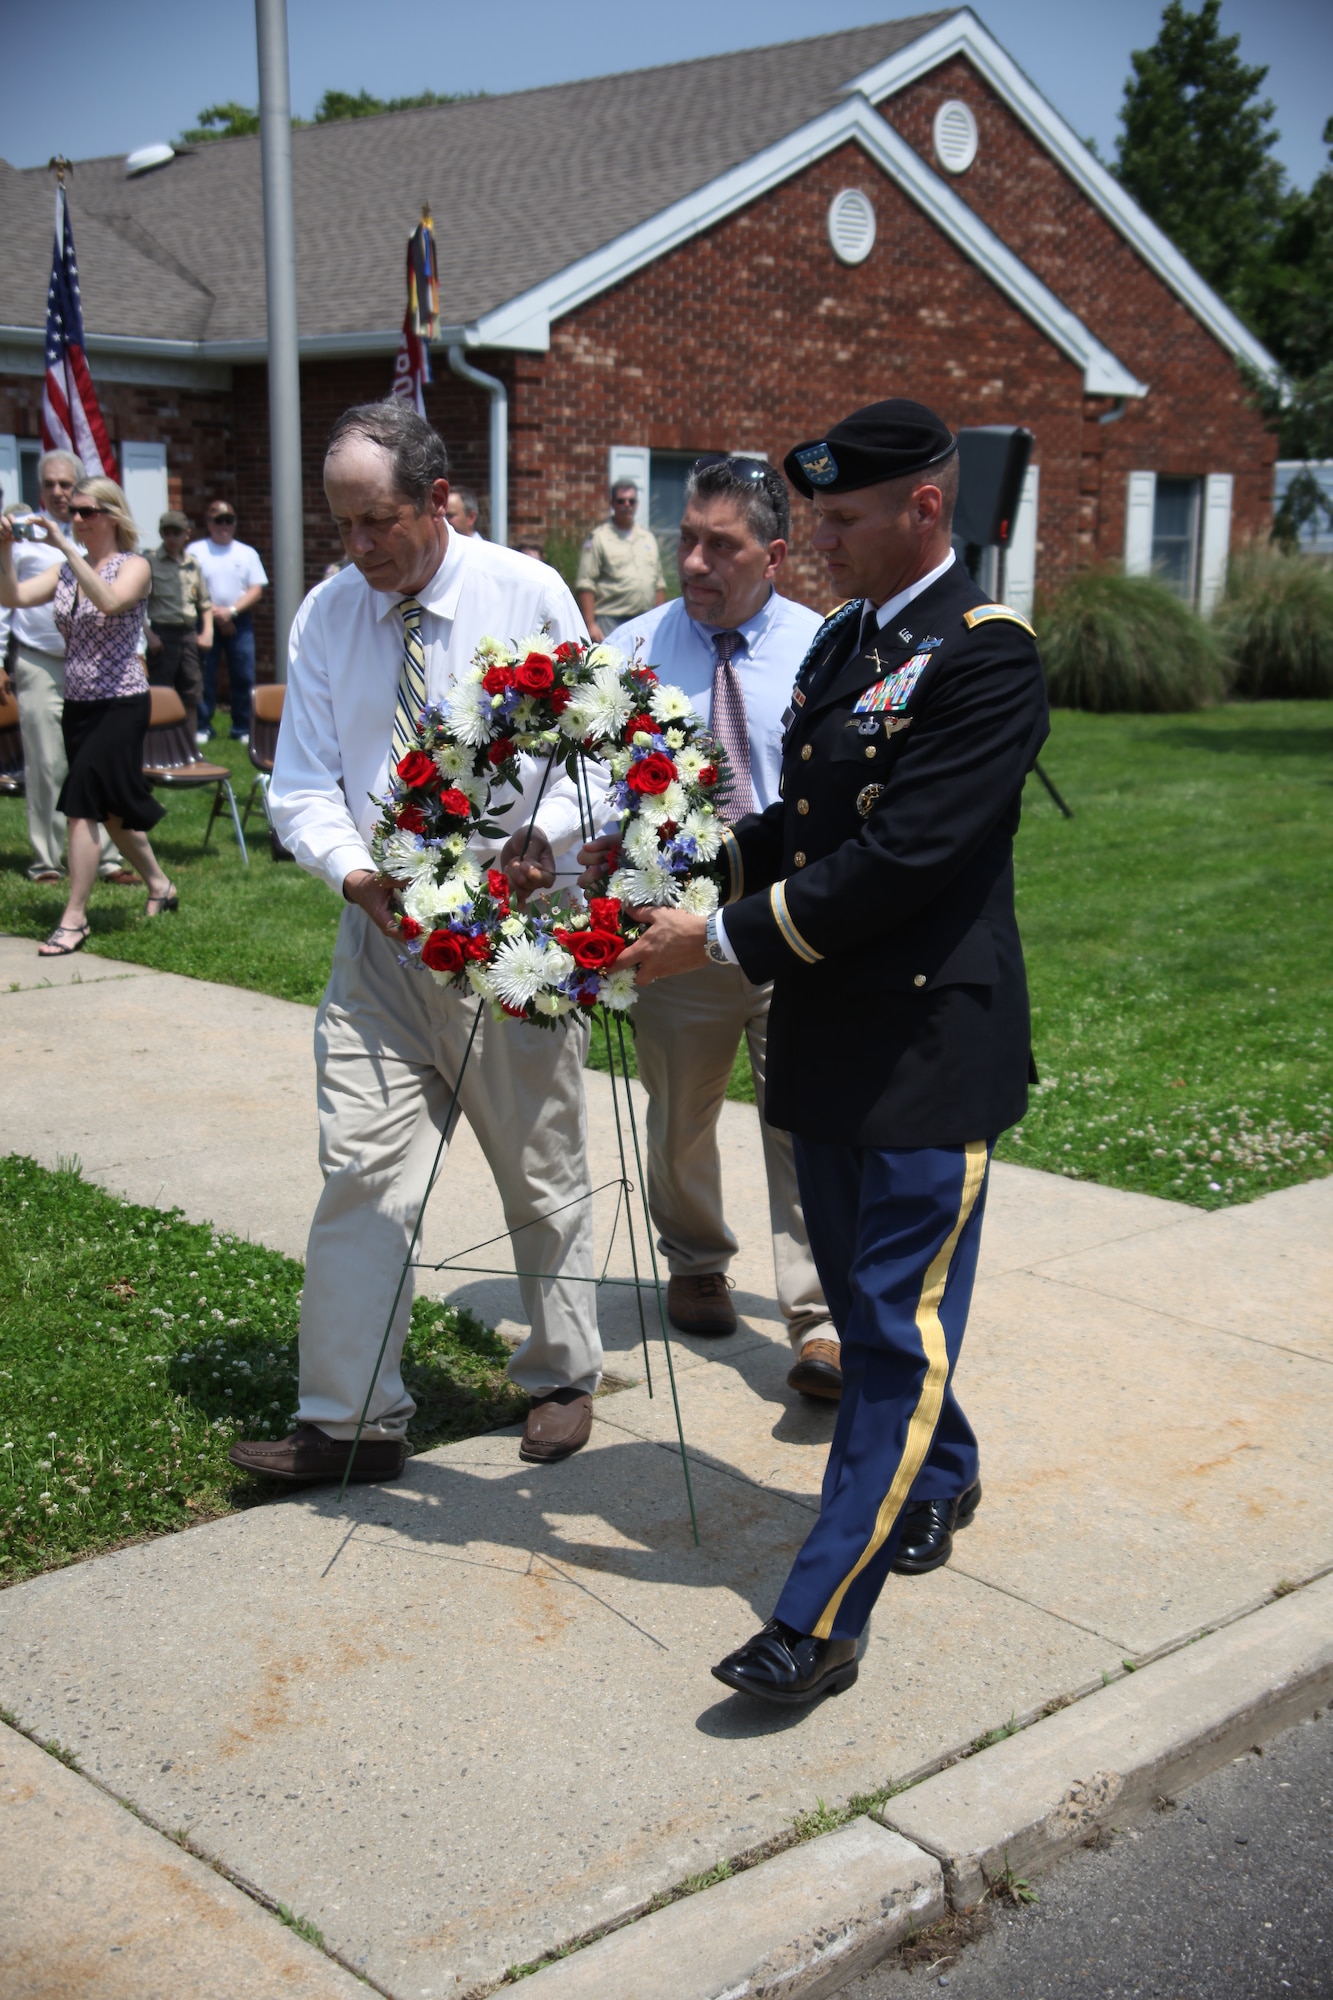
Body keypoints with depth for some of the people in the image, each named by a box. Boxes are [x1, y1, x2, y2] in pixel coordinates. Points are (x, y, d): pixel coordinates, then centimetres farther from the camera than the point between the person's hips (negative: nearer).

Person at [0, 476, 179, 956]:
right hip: (77, 703, 7)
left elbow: (110, 601, -27)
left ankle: (74, 919, -9)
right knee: (111, 807, 15)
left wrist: (66, 548, -29)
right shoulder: (64, 570, 9)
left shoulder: (133, 567, -6)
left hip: (121, 704, -7)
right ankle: (159, 886, 35)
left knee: (82, 804, -14)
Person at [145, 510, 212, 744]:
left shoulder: (193, 563, 12)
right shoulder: (150, 561, -3)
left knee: (191, 697, 9)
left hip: (189, 634, 5)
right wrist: (149, 634, -14)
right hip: (162, 634, -5)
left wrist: (207, 630, 7)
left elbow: (205, 601, 20)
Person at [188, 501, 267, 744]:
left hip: (240, 622, 2)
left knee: (244, 678, -2)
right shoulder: (196, 551, 5)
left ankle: (242, 728, 6)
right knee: (204, 677, -2)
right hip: (206, 621, -2)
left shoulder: (247, 553, 12)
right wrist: (215, 613, -10)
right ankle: (202, 727, 5)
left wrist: (231, 611, -9)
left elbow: (256, 590, 4)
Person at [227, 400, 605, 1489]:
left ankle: (563, 1377, 32)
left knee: (544, 1173, 11)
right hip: (381, 931, 2)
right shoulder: (327, 613, 3)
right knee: (360, 1168, -2)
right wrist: (352, 867, -15)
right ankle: (352, 1419, 8)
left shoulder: (528, 594, -6)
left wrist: (543, 838, -23)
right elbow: (303, 784, 5)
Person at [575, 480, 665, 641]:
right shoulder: (599, 538, -1)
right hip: (610, 620, -6)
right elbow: (585, 585, -7)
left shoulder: (648, 537, 17)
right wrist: (590, 625, -15)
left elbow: (659, 583, 20)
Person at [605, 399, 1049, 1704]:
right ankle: (937, 1479, 43)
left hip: (930, 1046, -9)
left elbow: (898, 857, -23)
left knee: (899, 1324, -3)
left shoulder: (984, 657, -15)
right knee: (860, 1297, 20)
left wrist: (722, 942, -20)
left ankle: (822, 1615, 1)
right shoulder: (843, 641, 13)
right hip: (831, 1037, 9)